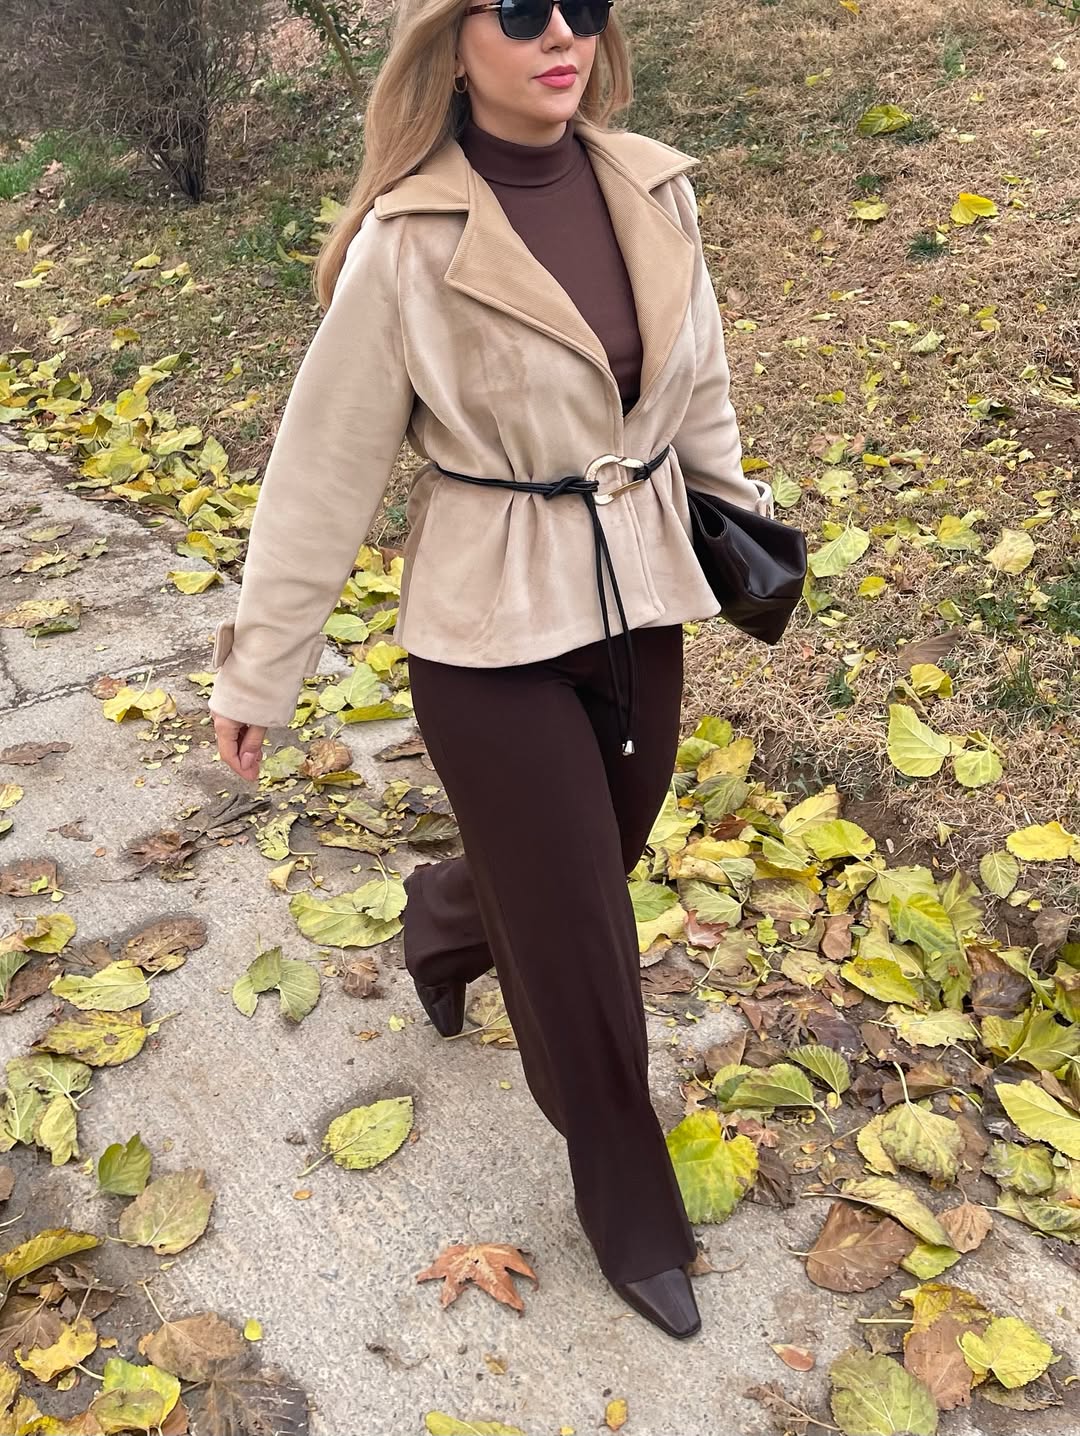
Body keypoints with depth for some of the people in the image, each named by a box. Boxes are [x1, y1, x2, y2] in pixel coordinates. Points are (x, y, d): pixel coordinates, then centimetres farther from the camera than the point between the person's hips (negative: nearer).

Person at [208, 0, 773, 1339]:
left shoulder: (655, 188, -2)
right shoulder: (407, 244, -15)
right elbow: (325, 469, -10)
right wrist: (256, 669, -5)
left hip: (642, 608, 5)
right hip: (493, 636, -5)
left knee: (574, 863, 21)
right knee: (579, 939, 7)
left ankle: (443, 917, 58)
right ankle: (633, 1215, 32)